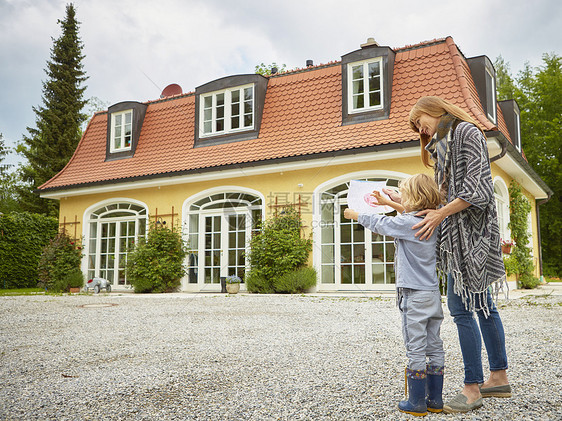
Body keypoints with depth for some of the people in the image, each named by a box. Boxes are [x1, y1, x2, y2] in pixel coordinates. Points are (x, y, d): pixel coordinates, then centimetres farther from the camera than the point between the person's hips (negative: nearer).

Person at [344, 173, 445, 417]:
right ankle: (435, 400, 19)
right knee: (434, 347, 11)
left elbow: (379, 224, 0)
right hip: (433, 294, 8)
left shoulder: (406, 223, -14)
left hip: (414, 295, -8)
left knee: (416, 349, -2)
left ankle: (416, 403, 6)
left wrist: (354, 214, 17)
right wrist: (387, 202, 35)